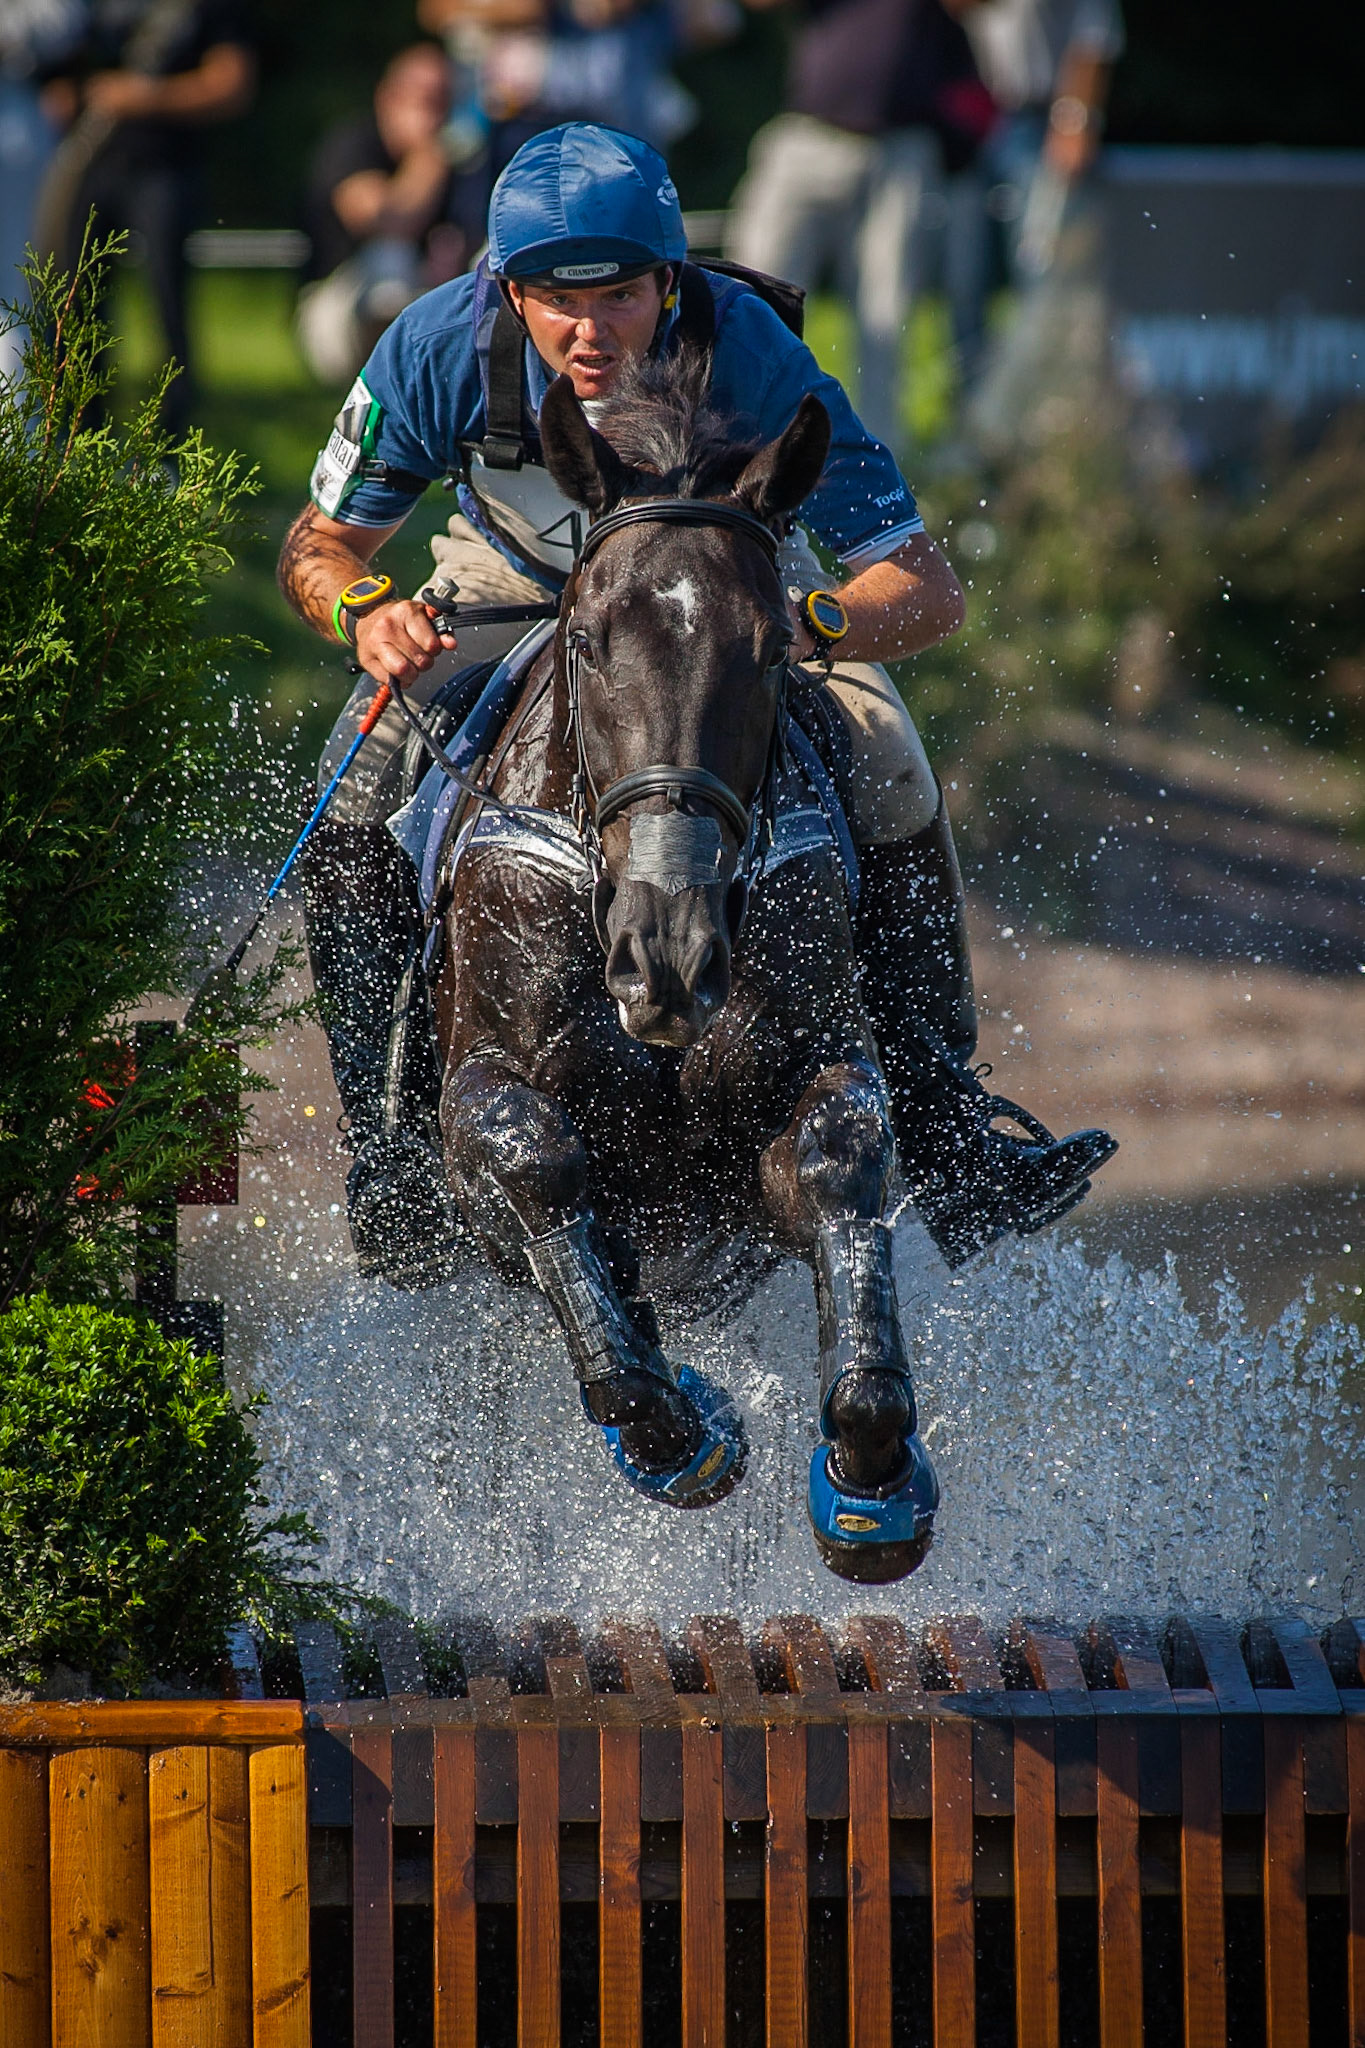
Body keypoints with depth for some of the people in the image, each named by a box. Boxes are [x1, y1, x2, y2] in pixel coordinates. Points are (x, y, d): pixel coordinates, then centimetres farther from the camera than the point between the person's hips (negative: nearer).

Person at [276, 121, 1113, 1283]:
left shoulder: (751, 361, -36)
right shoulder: (439, 350, -31)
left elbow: (928, 590, -35)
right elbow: (317, 549, -16)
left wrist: (800, 630, -56)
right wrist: (366, 611, -40)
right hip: (513, 582, 1)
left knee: (893, 786, -24)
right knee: (351, 822, -22)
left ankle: (943, 1137, -12)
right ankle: (392, 1144, -10)